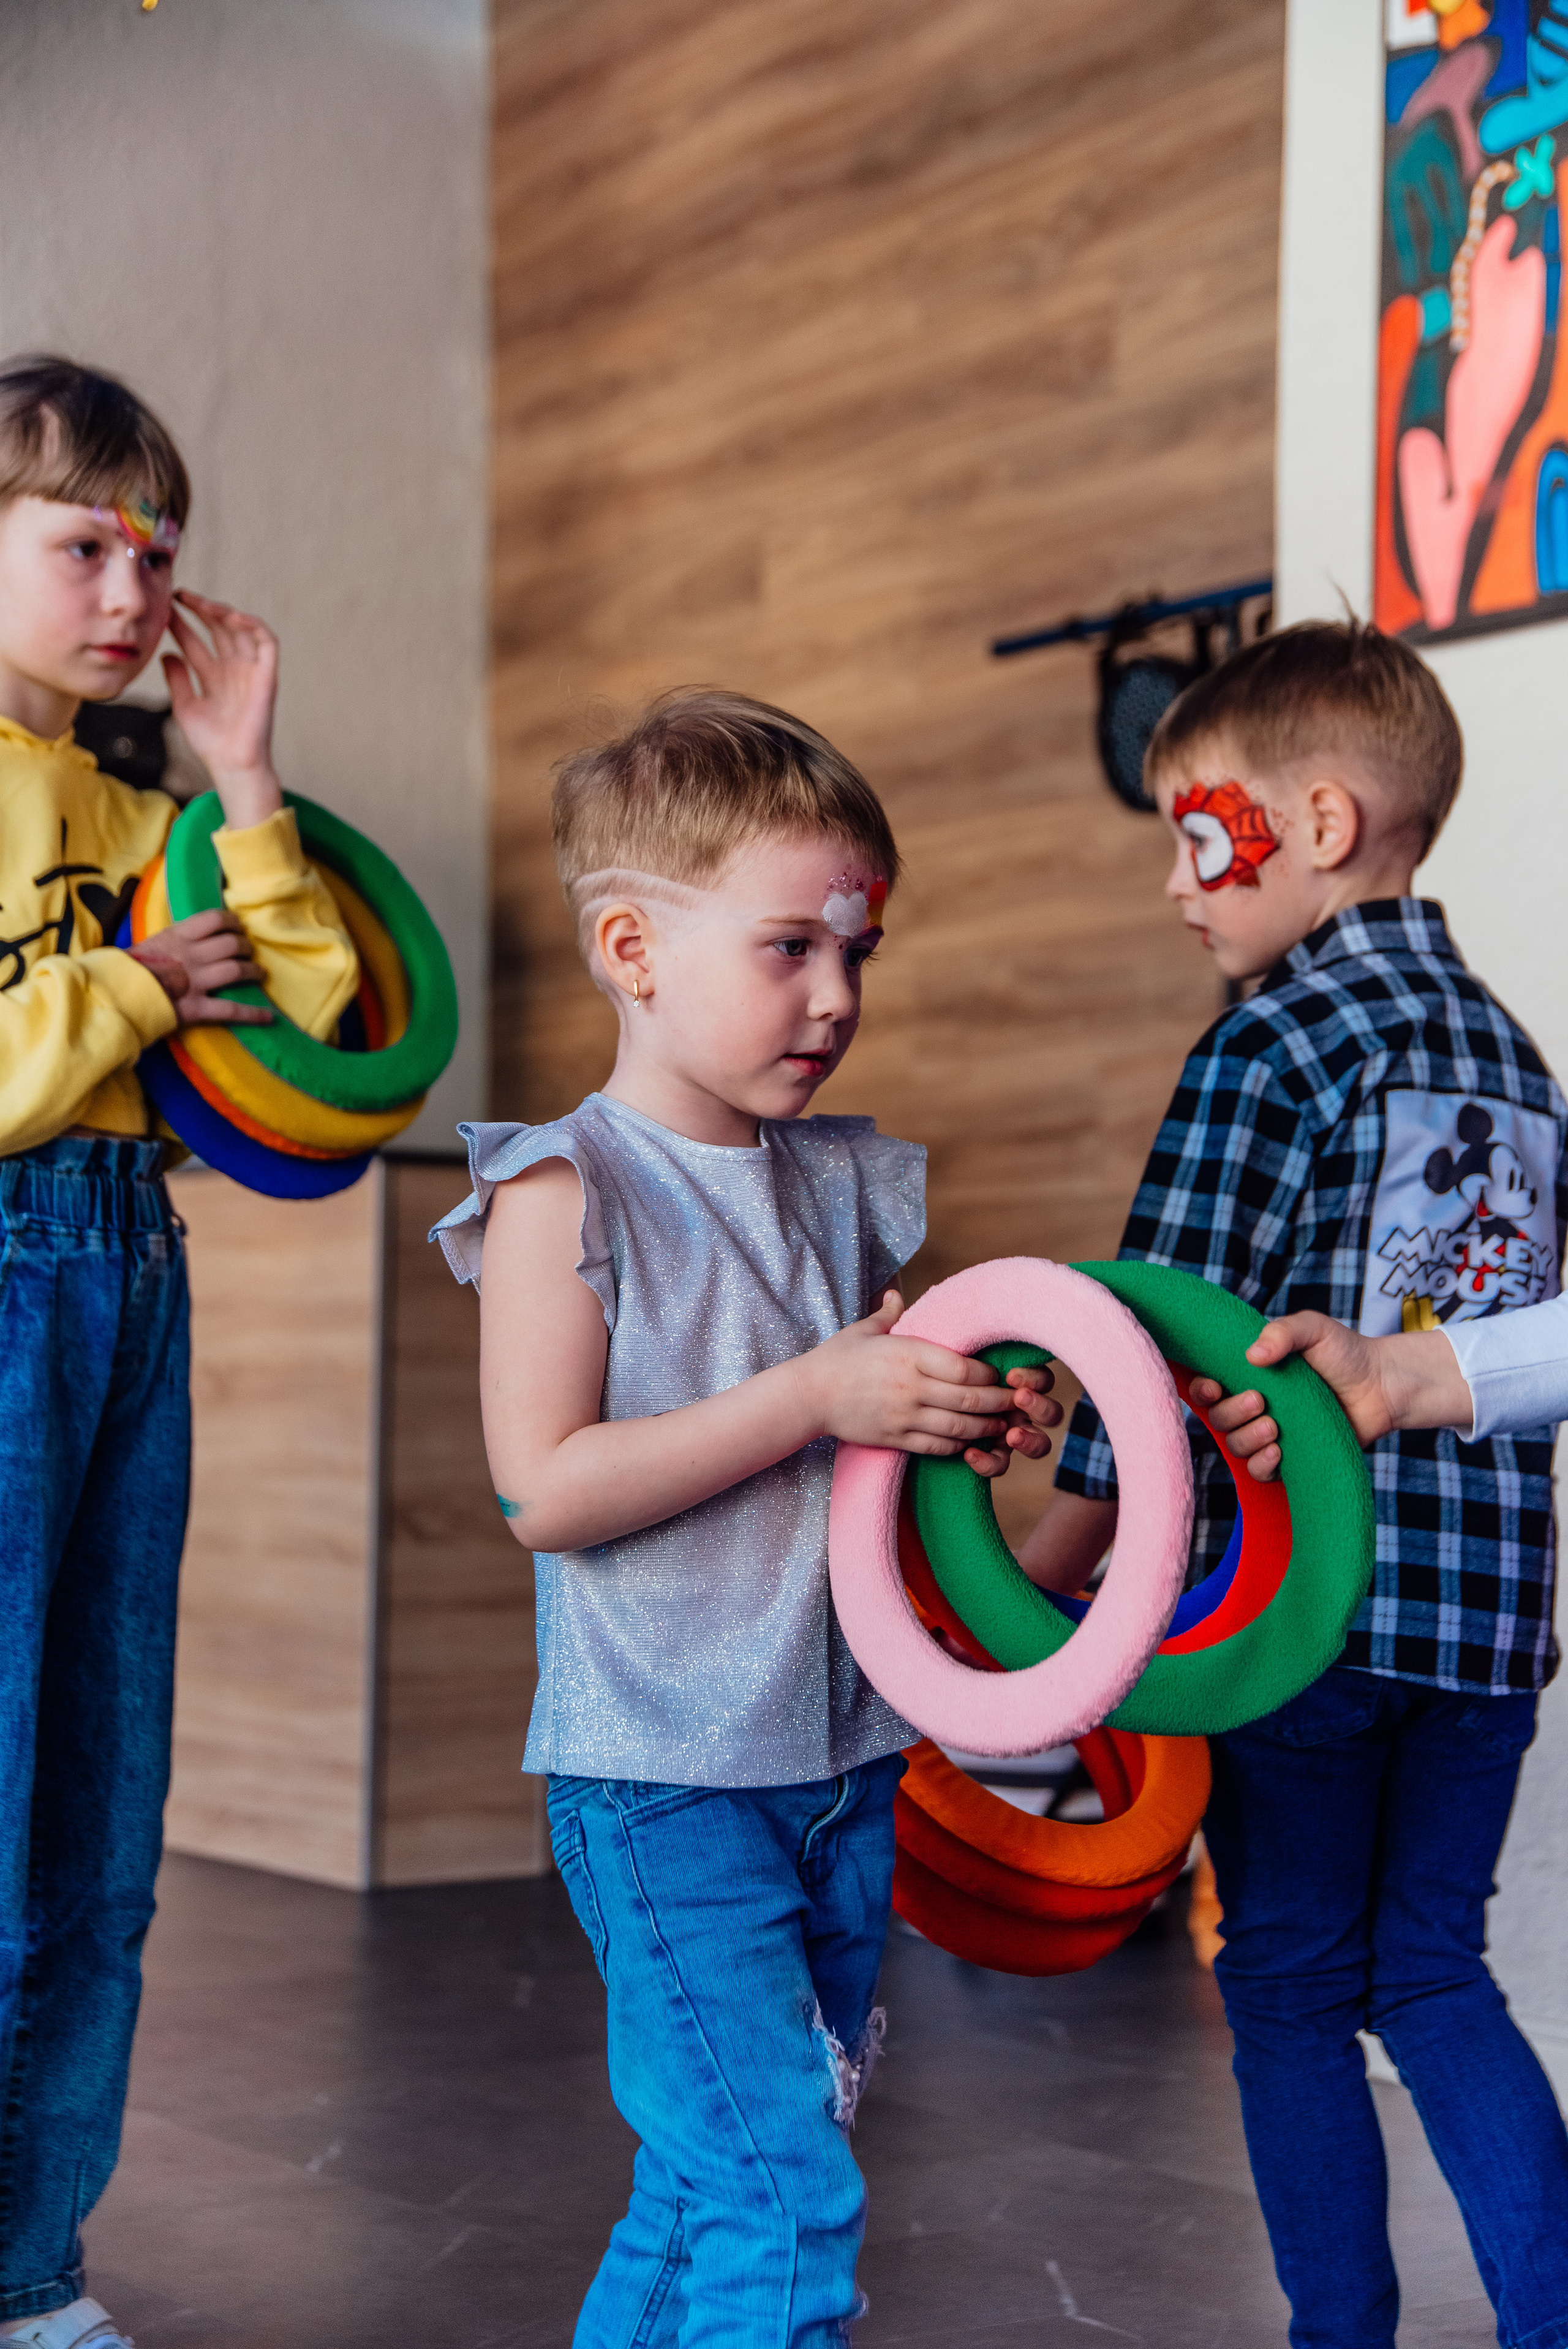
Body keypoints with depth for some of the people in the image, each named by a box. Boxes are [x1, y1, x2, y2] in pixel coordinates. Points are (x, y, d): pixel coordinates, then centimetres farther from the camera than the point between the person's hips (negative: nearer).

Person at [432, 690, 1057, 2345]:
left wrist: (964, 1421, -1)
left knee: (709, 2182, 16)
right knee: (784, 2201, -10)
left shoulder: (847, 1182, 9)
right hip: (661, 1774, -7)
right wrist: (814, 1396, -21)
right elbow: (550, 1488, -19)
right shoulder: (566, 1191, -11)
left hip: (843, 1759, 7)